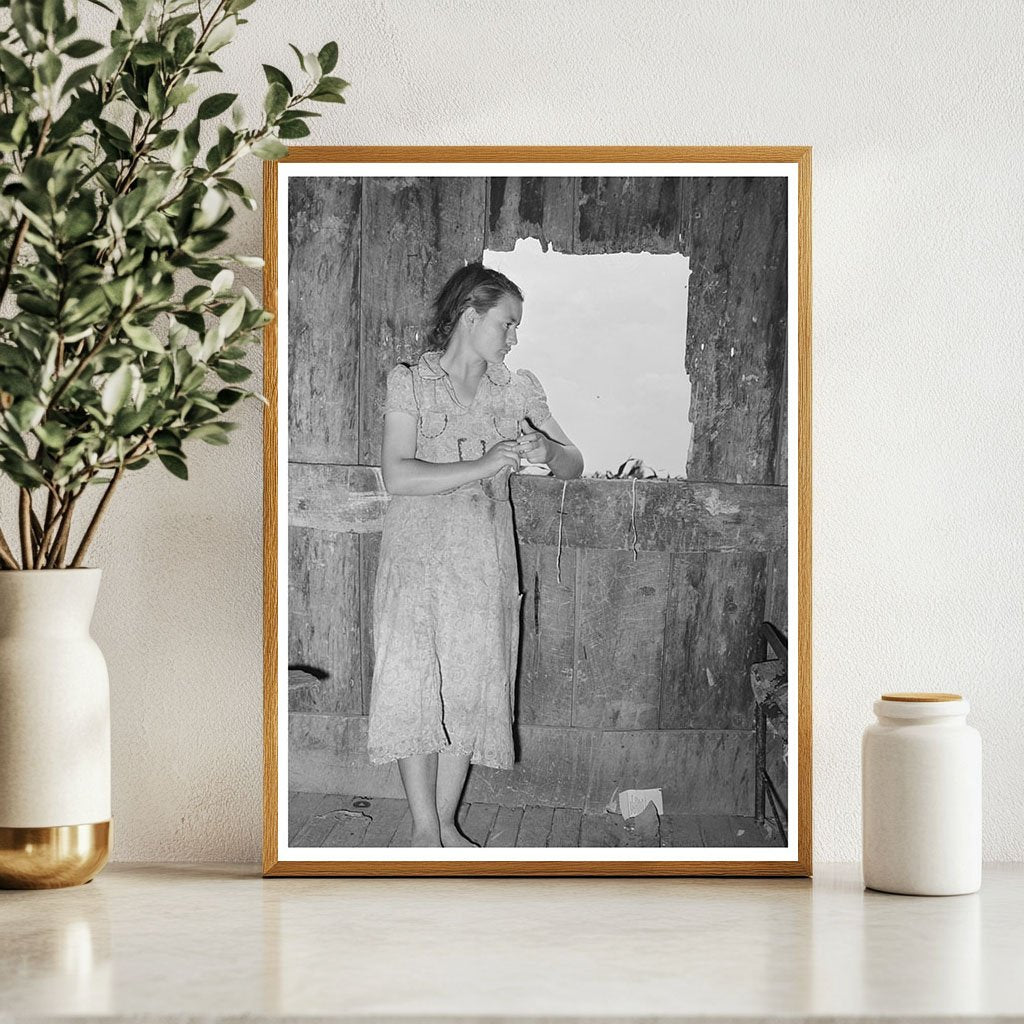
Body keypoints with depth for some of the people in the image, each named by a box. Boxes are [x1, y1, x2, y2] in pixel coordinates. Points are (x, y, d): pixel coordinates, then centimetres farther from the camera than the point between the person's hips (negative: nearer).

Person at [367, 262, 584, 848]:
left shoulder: (518, 390, 8)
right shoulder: (410, 383, -2)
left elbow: (574, 465, 8)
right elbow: (397, 475, -14)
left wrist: (547, 452, -15)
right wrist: (483, 466, -22)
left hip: (485, 558, 3)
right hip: (418, 554, -3)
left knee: (471, 686, 2)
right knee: (413, 684, -11)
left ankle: (447, 822, 12)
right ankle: (425, 828, -3)